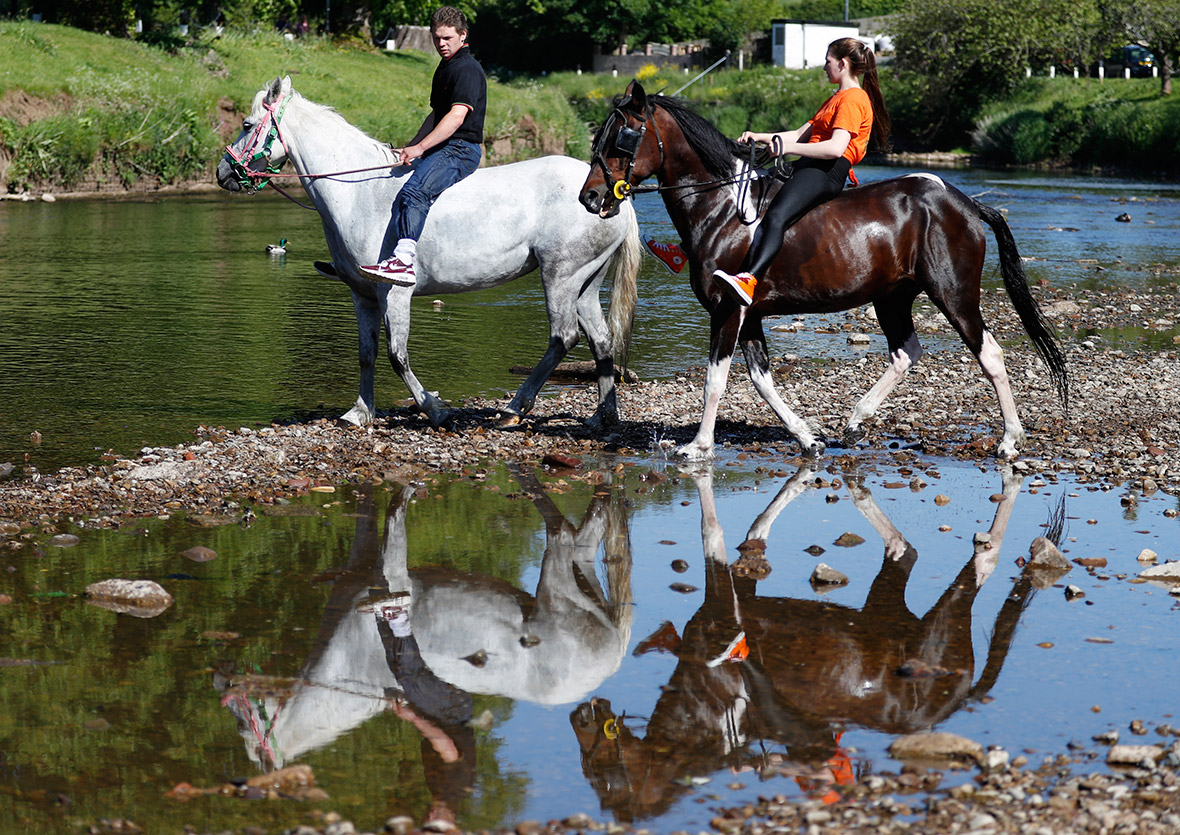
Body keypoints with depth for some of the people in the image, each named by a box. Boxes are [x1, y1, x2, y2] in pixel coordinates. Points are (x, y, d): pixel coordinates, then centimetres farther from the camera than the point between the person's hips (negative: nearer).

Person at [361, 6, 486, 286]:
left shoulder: (467, 69, -12)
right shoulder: (445, 67, 21)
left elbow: (456, 116, -24)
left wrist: (420, 148, -28)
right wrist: (411, 148, 25)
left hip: (461, 150, -11)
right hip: (440, 149, 11)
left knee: (414, 192, -33)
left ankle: (404, 261, -48)